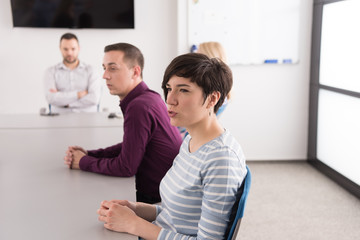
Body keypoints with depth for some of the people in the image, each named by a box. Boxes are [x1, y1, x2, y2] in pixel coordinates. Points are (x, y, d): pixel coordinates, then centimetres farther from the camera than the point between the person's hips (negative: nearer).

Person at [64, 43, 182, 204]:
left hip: (158, 200, -9)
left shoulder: (139, 107, -25)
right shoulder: (148, 97, 7)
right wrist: (88, 154, 5)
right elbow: (128, 147, 16)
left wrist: (84, 163, -8)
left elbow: (126, 167, -22)